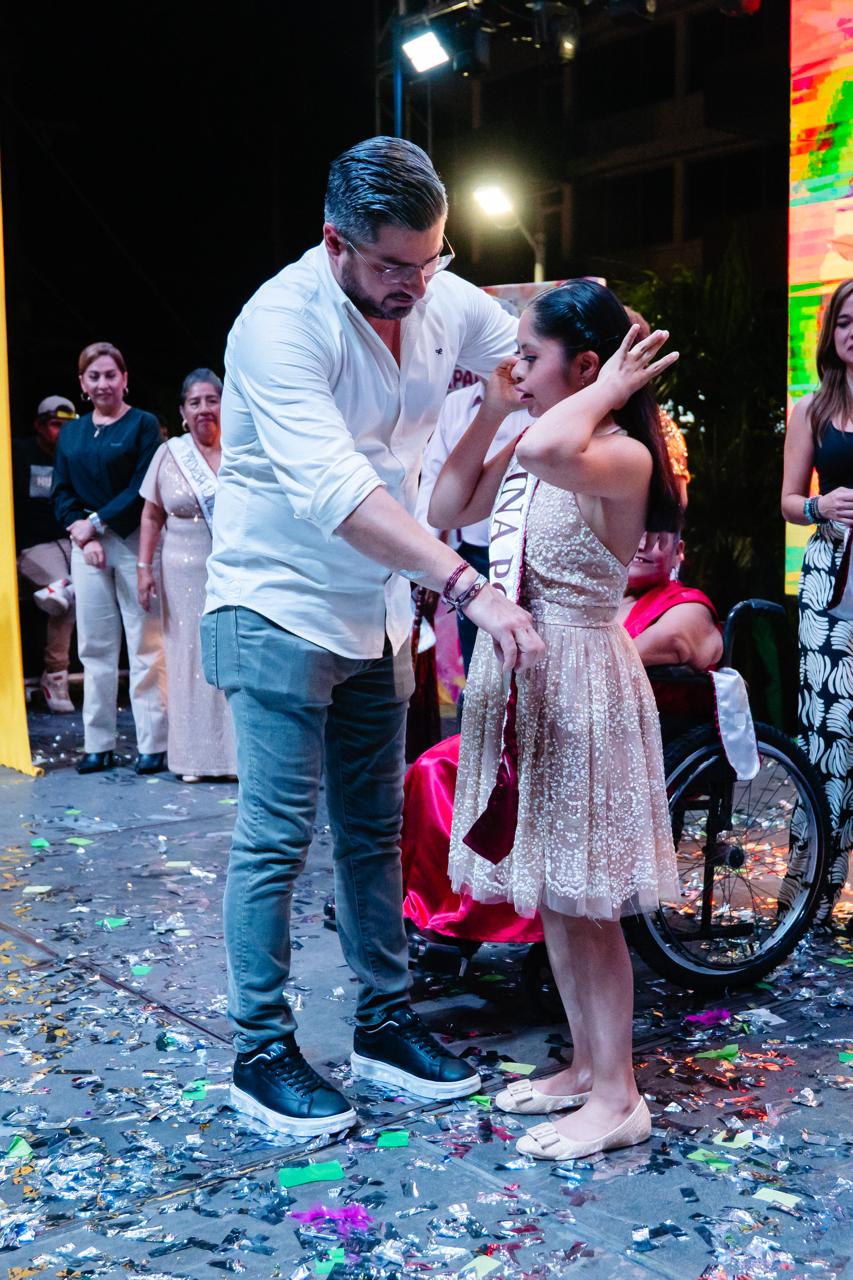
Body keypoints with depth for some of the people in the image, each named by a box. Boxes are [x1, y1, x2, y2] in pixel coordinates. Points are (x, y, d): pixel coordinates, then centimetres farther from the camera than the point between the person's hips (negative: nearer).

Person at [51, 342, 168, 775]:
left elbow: (142, 490, -7)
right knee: (95, 646, 6)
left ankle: (152, 744, 0)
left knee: (145, 644, -4)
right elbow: (61, 492, 10)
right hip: (85, 547, 4)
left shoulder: (143, 424, 2)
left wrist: (96, 523, -9)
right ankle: (97, 745, 12)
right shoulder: (71, 434, 15)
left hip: (133, 543, -4)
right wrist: (82, 533, -6)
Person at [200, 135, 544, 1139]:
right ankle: (260, 1053, 12)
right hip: (279, 611, -6)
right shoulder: (281, 321, -22)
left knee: (375, 831, 12)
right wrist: (469, 588, -40)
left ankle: (384, 1026, 25)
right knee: (276, 838, -3)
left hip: (378, 618, 6)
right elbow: (335, 491, -34)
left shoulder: (447, 302, -2)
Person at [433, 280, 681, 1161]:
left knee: (584, 901, 0)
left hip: (580, 682, -9)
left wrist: (608, 391, -22)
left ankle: (617, 1097, 14)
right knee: (546, 895, 15)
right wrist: (488, 413, 5)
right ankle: (586, 1064, 30)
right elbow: (446, 511, 10)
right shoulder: (525, 450, 9)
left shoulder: (620, 455, -18)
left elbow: (551, 450, -41)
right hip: (517, 678, 9)